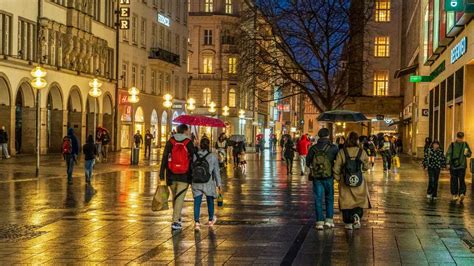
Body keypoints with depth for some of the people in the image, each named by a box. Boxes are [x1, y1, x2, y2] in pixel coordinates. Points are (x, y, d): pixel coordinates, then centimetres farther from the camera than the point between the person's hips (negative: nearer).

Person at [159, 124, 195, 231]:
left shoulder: (170, 142, 1)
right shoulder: (189, 143, -4)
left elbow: (164, 158, -1)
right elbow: (193, 159, -1)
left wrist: (161, 174, 1)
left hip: (171, 175, 3)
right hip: (184, 176, -3)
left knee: (175, 197, 19)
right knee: (180, 198, -2)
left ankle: (177, 218, 33)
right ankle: (175, 221, -9)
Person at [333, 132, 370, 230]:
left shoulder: (341, 152, -8)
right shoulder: (362, 152, -6)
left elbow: (336, 168, -5)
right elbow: (366, 167, 6)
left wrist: (338, 178, 10)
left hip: (345, 182, 0)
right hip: (359, 181, 0)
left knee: (346, 201, 11)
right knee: (360, 200, 15)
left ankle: (348, 223, 11)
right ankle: (357, 216, -10)